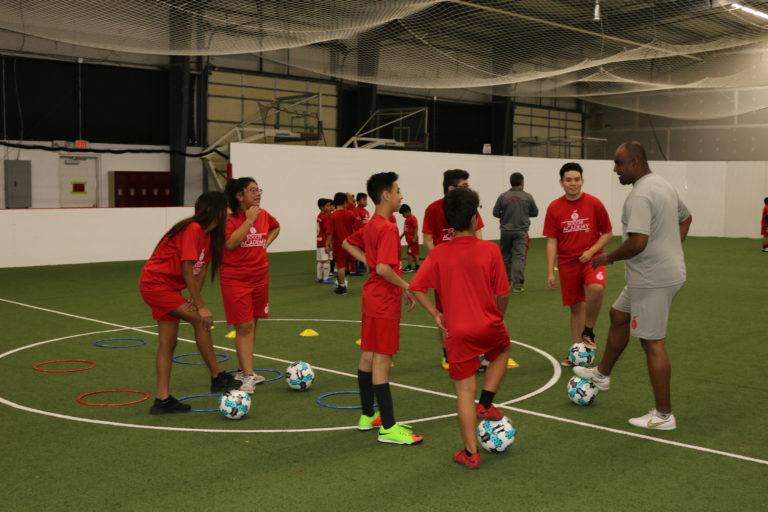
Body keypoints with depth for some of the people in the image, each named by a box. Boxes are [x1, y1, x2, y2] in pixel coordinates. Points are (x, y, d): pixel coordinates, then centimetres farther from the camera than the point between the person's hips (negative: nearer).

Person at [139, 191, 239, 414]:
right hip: (155, 284, -10)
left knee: (168, 343, 8)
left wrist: (194, 298, -11)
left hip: (167, 287, 10)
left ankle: (162, 399, 12)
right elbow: (187, 271, -25)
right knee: (202, 320, -15)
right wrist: (201, 306, -22)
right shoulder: (192, 230, -22)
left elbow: (202, 268, 2)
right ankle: (217, 378, -6)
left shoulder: (208, 234, 5)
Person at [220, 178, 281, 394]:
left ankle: (244, 371, 24)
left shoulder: (263, 214, 5)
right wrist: (249, 220, -23)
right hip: (235, 277, -6)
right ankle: (247, 377, -4)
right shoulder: (229, 217, -12)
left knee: (252, 325, 12)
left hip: (260, 275, 6)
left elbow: (275, 227, 27)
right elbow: (230, 244, -25)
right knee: (244, 327, -8)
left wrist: (266, 243, 9)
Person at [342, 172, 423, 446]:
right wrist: (406, 287, -16)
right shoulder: (388, 229, -20)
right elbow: (384, 268, -29)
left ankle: (367, 416, 27)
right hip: (385, 301, -10)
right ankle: (388, 428, -1)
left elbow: (347, 243, 23)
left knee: (368, 355, 15)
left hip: (373, 297, 10)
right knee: (382, 360, -6)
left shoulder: (370, 225, 8)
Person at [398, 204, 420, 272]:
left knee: (410, 253, -8)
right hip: (409, 239, 10)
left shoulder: (412, 218, -13)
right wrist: (401, 236, 21)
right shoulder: (407, 219, 17)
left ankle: (409, 267, -6)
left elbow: (416, 228, -19)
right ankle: (417, 266, 16)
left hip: (412, 239, -10)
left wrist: (415, 237, -23)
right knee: (414, 253, 12)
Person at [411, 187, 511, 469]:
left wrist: (436, 315, -1)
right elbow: (502, 293, -6)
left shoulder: (439, 253, -7)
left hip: (457, 332, 0)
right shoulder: (491, 249, -10)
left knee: (464, 389, 7)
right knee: (503, 350, 34)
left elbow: (416, 288, -10)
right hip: (490, 327, 0)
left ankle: (471, 453, 12)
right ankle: (486, 404, 25)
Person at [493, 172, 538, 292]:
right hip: (521, 231, -2)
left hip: (506, 230, 2)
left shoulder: (503, 196, -3)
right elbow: (535, 213, 7)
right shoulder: (528, 197, -3)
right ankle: (517, 285, -10)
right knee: (519, 257, -3)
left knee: (506, 255, 16)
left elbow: (495, 213, 1)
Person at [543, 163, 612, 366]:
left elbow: (607, 233, 2)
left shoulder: (594, 204, -5)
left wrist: (591, 252, -13)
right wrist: (550, 272, -4)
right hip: (567, 262, 2)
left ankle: (588, 332, -8)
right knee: (576, 306, 9)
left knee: (596, 288, -31)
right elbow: (552, 241, 1)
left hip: (591, 258, -2)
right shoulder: (554, 208, -2)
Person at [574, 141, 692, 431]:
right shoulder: (663, 185, 11)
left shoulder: (640, 196, -21)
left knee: (653, 342, -3)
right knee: (618, 315, 25)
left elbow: (637, 242, -30)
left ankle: (664, 416, 6)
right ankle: (602, 374, 42)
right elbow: (686, 218, 26)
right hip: (668, 270, 11)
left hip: (653, 279, -11)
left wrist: (608, 258, -14)